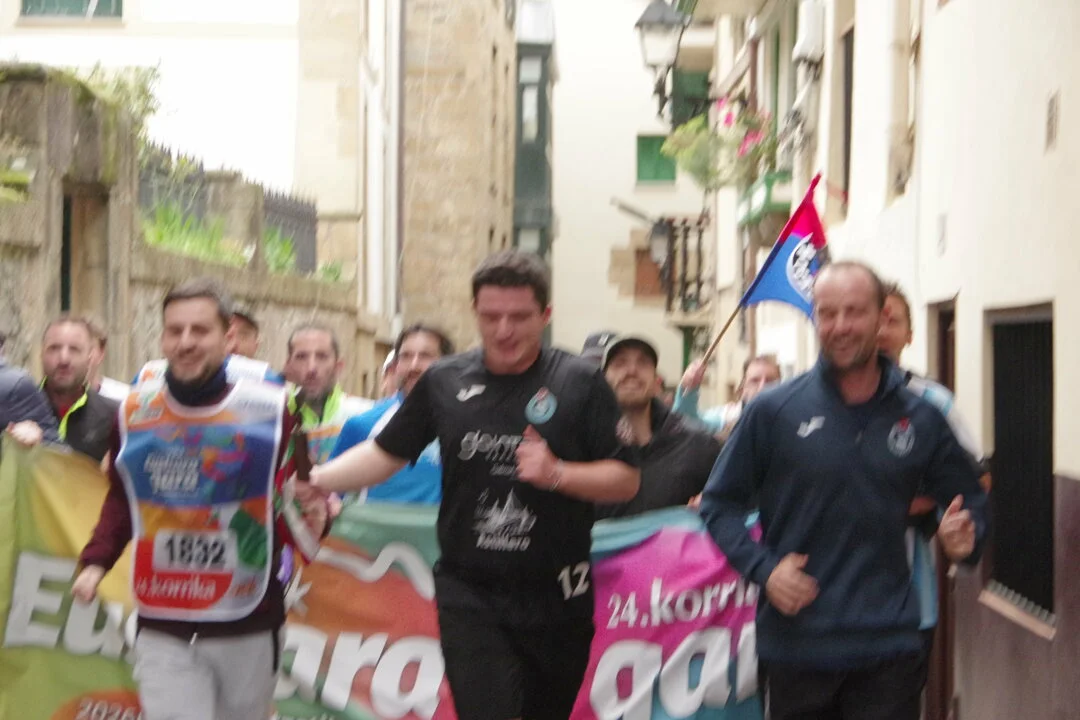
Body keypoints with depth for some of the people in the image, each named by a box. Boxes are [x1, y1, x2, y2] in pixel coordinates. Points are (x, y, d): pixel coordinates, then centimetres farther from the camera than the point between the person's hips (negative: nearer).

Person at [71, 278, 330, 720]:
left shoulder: (269, 411, -6)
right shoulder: (135, 414, 2)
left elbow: (298, 497, 0)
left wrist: (312, 516, -22)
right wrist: (96, 561, 3)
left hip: (248, 628, -1)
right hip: (164, 631, 1)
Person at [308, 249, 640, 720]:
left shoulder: (580, 383, -5)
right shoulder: (445, 382, 2)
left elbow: (626, 481, -5)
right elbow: (385, 453, 10)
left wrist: (557, 474, -22)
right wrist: (315, 480, -5)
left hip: (556, 597, 0)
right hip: (470, 595, 0)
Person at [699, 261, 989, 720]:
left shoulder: (921, 419, 5)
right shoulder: (773, 411, -1)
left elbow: (968, 498, 18)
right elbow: (719, 504, 4)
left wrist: (965, 537, -4)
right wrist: (763, 568, -11)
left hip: (888, 647, 1)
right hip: (795, 643, 0)